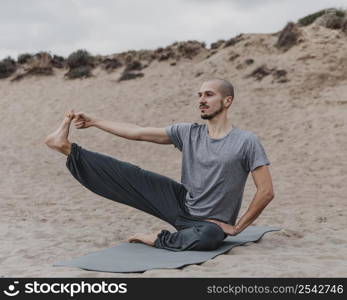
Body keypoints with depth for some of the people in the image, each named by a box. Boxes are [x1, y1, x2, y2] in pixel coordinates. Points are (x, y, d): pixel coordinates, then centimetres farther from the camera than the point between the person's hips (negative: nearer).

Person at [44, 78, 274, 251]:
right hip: (181, 203, 4)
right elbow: (138, 132, 1)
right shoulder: (188, 133, 0)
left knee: (208, 237, -41)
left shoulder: (247, 142, -15)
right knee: (132, 176, -7)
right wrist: (93, 121, 1)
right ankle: (68, 149, 0)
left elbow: (266, 191, -16)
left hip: (210, 223, -4)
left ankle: (159, 240, -15)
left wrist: (237, 227, -14)